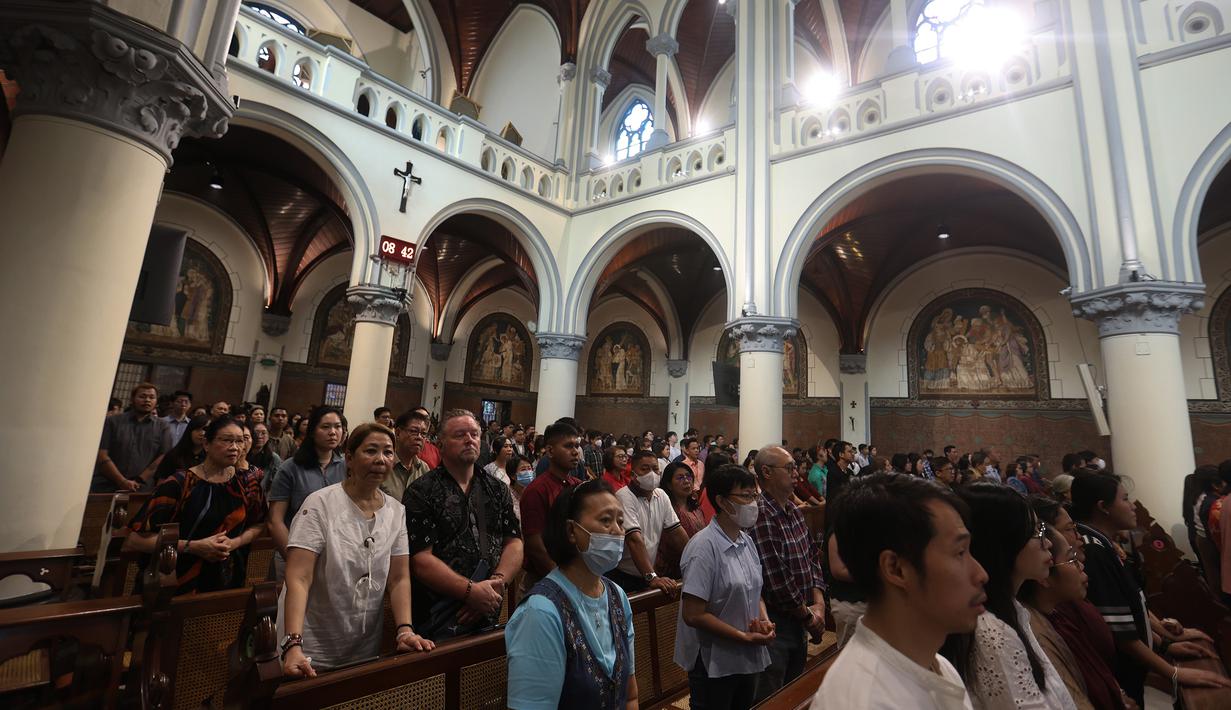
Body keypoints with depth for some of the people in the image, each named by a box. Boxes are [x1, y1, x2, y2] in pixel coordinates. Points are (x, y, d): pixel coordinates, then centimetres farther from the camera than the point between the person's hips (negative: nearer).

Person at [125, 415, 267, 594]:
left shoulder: (247, 484, -2)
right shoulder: (179, 484, -13)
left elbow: (258, 525, 7)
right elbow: (134, 539, -15)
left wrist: (234, 543, -12)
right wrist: (193, 546, -22)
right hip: (179, 584, -3)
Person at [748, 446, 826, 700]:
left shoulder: (794, 511, 5)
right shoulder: (760, 515, -26)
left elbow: (813, 555, 11)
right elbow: (776, 578, -25)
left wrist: (819, 603, -2)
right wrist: (808, 614, -10)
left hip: (799, 622, 9)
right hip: (774, 624, -9)